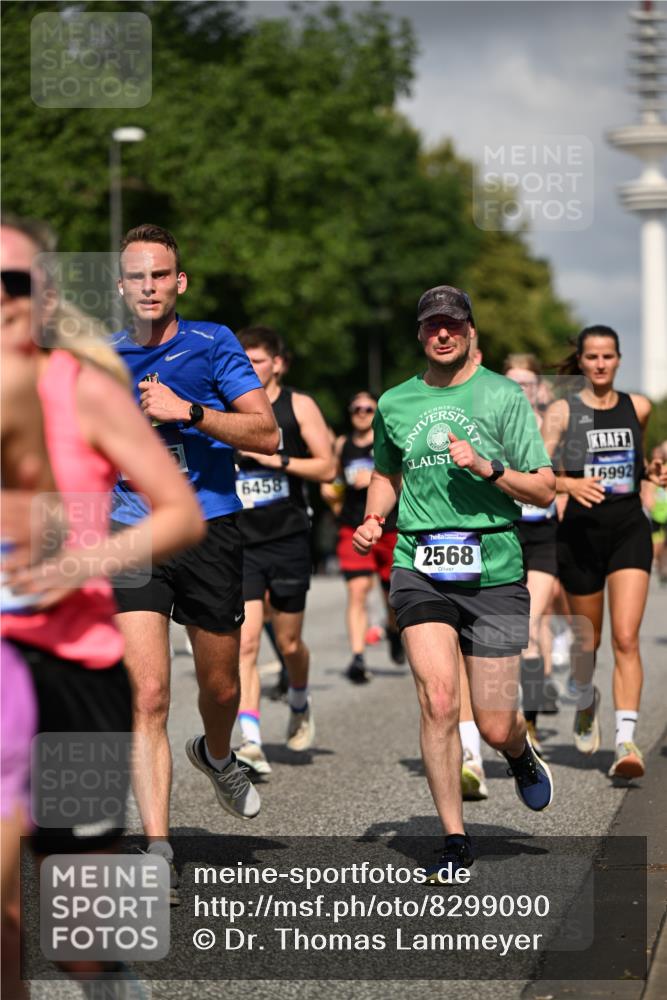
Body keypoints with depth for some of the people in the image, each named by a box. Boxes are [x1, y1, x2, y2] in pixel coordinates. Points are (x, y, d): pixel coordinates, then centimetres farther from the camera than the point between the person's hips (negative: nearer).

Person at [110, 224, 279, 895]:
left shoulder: (213, 345, 0)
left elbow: (267, 435, -9)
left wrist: (189, 411, -19)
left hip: (210, 532, 0)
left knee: (220, 687, 13)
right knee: (147, 695, -13)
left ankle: (216, 757, 49)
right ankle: (157, 848, -12)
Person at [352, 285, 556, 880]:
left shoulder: (503, 396, 2)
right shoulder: (395, 404, 11)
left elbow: (544, 490, 1)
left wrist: (488, 468, -14)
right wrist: (373, 519, 10)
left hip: (495, 570, -1)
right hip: (419, 569, 2)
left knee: (495, 727, 1)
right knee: (438, 702, -16)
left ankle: (521, 755, 39)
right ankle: (455, 842, -3)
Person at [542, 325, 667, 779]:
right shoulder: (563, 410, -2)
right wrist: (570, 484, -28)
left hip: (629, 526, 1)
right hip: (582, 531, -1)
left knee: (626, 639, -13)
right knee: (587, 638, 12)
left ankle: (626, 741, -18)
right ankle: (586, 699, 45)